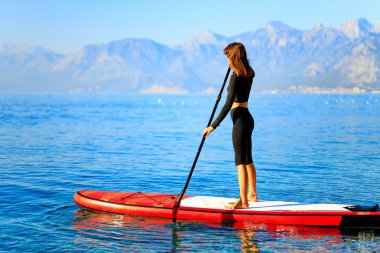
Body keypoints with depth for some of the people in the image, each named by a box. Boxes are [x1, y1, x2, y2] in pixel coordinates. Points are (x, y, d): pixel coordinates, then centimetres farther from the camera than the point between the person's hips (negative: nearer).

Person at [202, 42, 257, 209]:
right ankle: (252, 194, 28)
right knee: (248, 160, 18)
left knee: (240, 161, -9)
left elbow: (228, 104, -21)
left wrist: (213, 126, -18)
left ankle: (243, 201, -10)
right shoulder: (249, 74, 7)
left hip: (240, 119, -9)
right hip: (248, 118, 9)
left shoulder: (236, 77, -17)